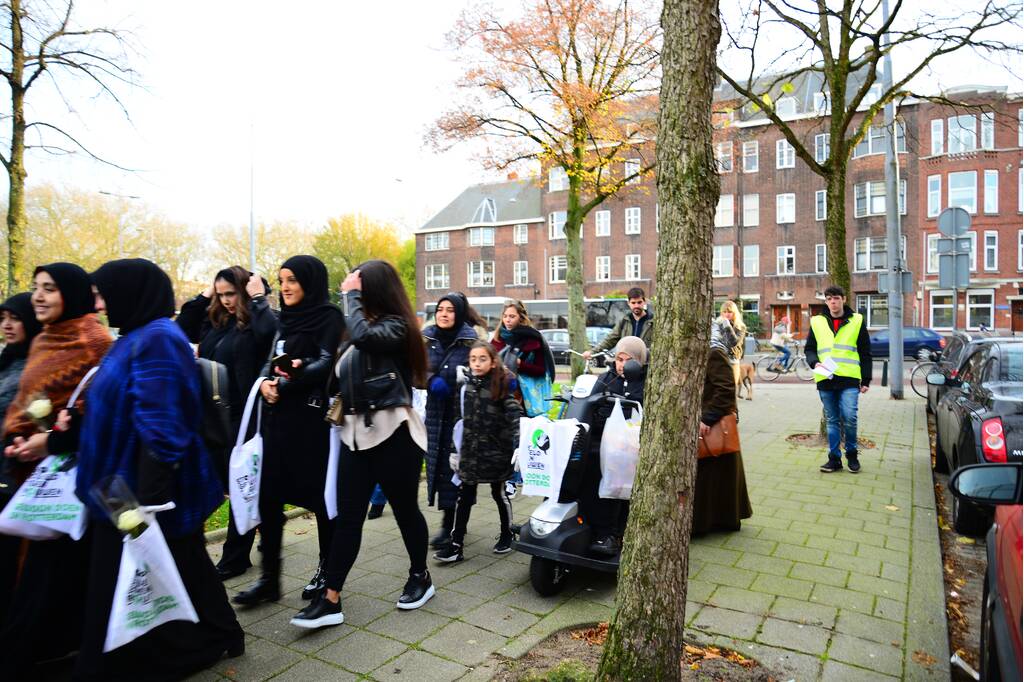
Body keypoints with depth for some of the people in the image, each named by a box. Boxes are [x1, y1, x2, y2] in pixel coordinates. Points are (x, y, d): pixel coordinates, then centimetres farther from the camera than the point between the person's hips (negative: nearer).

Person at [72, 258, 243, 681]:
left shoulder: (157, 339, -20)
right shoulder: (137, 338, 11)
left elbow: (160, 427, -26)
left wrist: (147, 501, -27)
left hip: (149, 488, -10)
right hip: (126, 484, 10)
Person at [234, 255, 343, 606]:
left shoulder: (329, 316, -6)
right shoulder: (287, 318, 15)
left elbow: (326, 366, -15)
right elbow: (270, 361, 15)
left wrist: (283, 384, -12)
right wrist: (266, 381, -6)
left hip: (312, 419, -7)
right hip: (279, 417, 7)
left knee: (319, 495, 5)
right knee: (269, 496, 6)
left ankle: (327, 571, 21)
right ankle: (269, 578, 16)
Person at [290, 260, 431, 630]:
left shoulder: (396, 326, -7)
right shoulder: (360, 327, 14)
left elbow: (364, 335, -28)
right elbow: (341, 376, 14)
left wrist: (351, 295, -13)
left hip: (393, 432, -7)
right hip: (355, 433, 7)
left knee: (405, 509, 9)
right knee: (347, 515, 5)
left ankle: (420, 577, 30)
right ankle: (331, 600, 10)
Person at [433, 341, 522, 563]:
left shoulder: (502, 386, -8)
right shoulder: (465, 386, 4)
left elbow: (515, 416, -14)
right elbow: (459, 420, 9)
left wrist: (518, 446, -24)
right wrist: (454, 449, 9)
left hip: (496, 451, -3)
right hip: (470, 451, 4)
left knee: (500, 494, 12)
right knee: (464, 497, 5)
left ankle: (506, 536, 32)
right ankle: (455, 545, 11)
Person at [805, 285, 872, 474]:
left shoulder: (857, 321, 6)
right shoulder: (817, 322, 9)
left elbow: (865, 354, 7)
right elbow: (809, 349, 14)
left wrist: (866, 380, 3)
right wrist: (815, 363, -8)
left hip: (849, 380, -2)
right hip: (825, 380, 2)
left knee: (849, 418, -10)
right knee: (832, 421, 8)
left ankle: (852, 455, 12)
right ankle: (834, 459, 15)